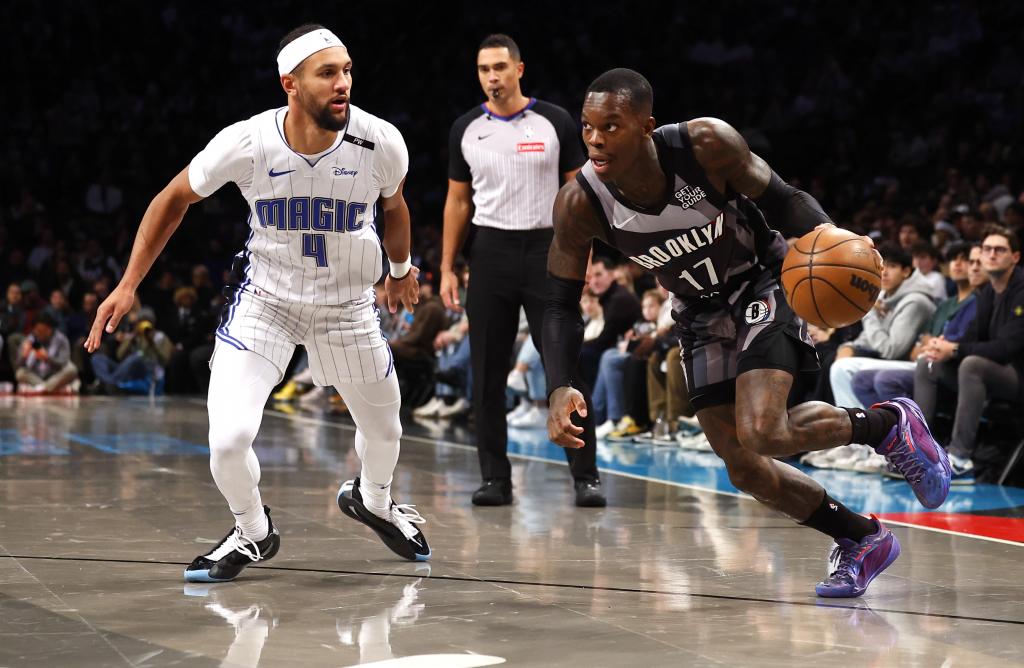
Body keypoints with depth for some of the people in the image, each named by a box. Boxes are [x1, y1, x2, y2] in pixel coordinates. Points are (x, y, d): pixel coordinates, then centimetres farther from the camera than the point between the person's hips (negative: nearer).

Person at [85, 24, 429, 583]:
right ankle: (253, 533, 15)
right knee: (229, 438, -17)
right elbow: (175, 198, -6)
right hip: (264, 297, -2)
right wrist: (128, 285, -6)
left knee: (383, 428, 19)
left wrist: (401, 270, 20)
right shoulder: (246, 143, -26)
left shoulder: (381, 143, -22)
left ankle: (371, 499, 56)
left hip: (348, 303, 2)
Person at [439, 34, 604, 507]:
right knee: (487, 374, 3)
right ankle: (495, 480, 11)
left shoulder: (555, 122, -1)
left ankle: (586, 477, 3)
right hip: (491, 252, 2)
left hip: (545, 250, -2)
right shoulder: (466, 129, 6)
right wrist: (447, 268, 6)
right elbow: (457, 202, 11)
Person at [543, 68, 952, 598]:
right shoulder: (579, 204, -21)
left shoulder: (706, 144, -28)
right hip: (700, 315, 4)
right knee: (744, 469, 1)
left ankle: (888, 424, 2)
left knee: (762, 432, -25)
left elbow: (781, 199, -15)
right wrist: (561, 389, -28)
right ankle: (863, 541, 23)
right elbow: (561, 305, -12)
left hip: (763, 283, -4)